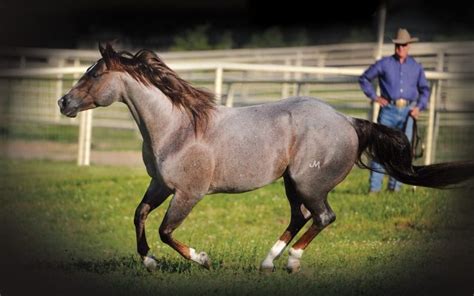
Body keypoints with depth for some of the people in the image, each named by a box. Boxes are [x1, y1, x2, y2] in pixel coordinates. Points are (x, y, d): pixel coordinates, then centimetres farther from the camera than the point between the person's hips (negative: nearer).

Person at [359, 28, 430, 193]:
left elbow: (425, 89, 19)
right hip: (388, 111, -2)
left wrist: (419, 107, 3)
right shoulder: (384, 64, 5)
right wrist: (374, 97, 2)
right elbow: (364, 79, 12)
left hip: (407, 112, 2)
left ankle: (395, 185, 5)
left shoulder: (416, 67, 12)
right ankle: (375, 186, -8)